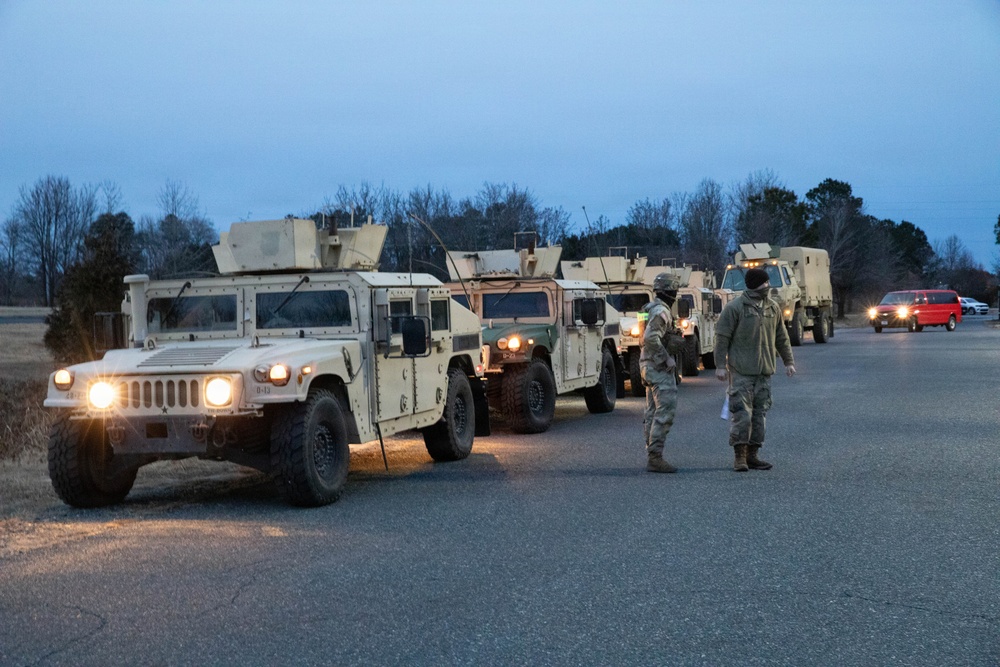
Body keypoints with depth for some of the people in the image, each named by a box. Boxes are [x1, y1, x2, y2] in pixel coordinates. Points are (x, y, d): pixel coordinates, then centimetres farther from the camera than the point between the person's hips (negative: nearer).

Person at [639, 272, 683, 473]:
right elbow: (650, 338, -29)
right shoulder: (661, 311, -17)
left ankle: (651, 456, 14)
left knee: (653, 412, 12)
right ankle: (655, 457, -16)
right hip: (659, 368, -11)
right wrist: (667, 358, -21)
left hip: (648, 366, 11)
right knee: (666, 411, -12)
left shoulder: (649, 309, 15)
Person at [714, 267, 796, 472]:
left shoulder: (773, 307, 10)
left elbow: (781, 337, 19)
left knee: (760, 412, 7)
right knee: (741, 412, -8)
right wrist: (721, 365, -11)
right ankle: (739, 455, 0)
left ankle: (752, 455, 14)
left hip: (764, 371, 6)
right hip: (741, 371, -6)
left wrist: (788, 361, 17)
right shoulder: (735, 307, -7)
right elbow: (722, 337, -7)